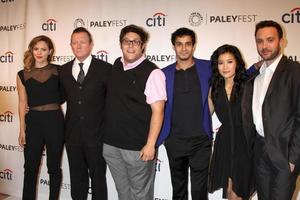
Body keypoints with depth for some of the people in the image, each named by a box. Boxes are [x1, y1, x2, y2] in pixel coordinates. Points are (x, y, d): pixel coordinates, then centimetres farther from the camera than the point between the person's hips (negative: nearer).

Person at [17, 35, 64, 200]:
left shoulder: (58, 71, 0)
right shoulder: (22, 75, 3)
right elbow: (22, 103, 4)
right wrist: (22, 130, 2)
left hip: (55, 121, -1)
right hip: (33, 122, 1)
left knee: (54, 167, 11)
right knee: (30, 168, 10)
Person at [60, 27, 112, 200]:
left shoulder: (105, 69, -7)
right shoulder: (64, 70, 7)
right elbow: (63, 96, 16)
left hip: (96, 133, -3)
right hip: (72, 134, 4)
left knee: (98, 177, 12)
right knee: (77, 176, 17)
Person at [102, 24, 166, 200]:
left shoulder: (152, 72, -13)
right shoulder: (116, 66, 7)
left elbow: (158, 111, -15)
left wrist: (150, 145, -17)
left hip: (138, 147, -6)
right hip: (111, 144, 6)